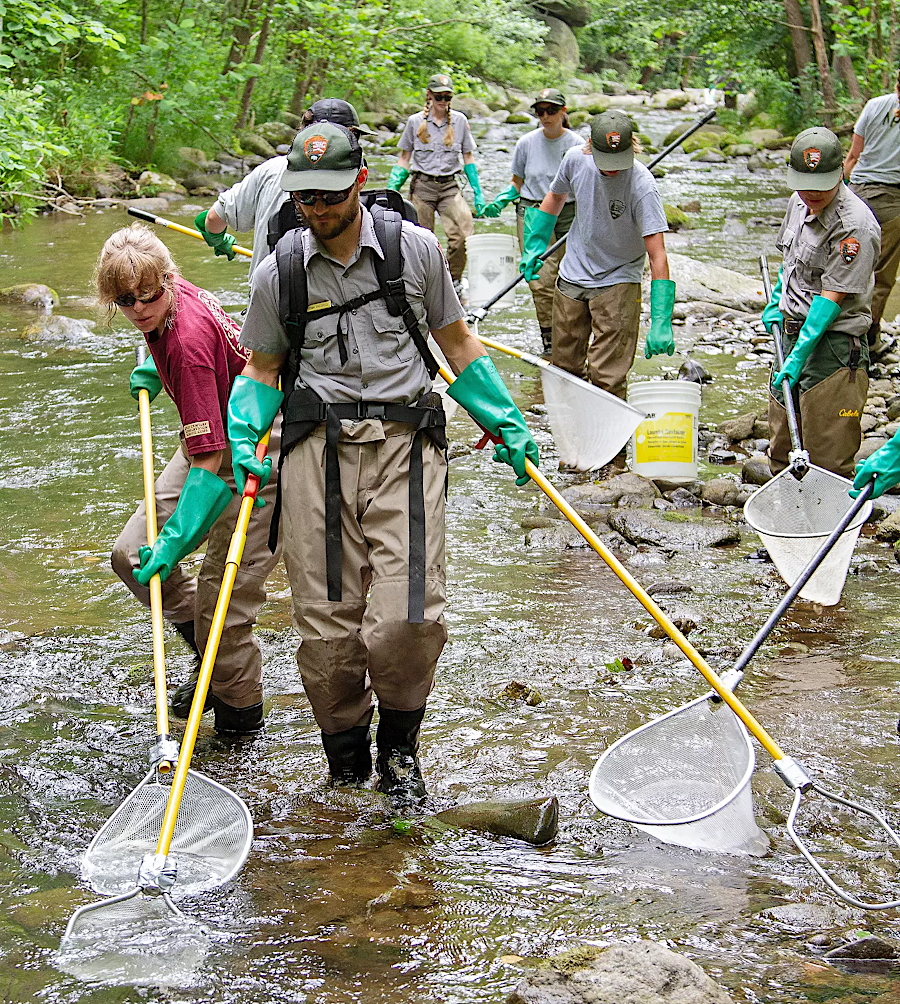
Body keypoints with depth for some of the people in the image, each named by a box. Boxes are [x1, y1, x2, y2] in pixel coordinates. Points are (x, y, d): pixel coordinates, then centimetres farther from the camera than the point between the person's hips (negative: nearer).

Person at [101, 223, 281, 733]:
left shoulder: (189, 341, -32)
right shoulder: (169, 305, -8)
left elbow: (209, 460, -33)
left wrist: (173, 543, -34)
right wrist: (154, 369, 23)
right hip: (211, 438, 10)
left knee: (224, 592, -9)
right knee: (132, 554, 4)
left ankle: (240, 711, 11)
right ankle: (208, 650, 23)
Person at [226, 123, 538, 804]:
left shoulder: (413, 248, 4)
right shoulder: (279, 273, 7)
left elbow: (457, 342, 16)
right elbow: (264, 370, 19)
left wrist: (507, 422, 14)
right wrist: (245, 438, 1)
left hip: (405, 441, -1)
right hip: (318, 446, 2)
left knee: (407, 619, -15)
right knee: (327, 622, 0)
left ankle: (399, 744, 12)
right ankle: (346, 760, 22)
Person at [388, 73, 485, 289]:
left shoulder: (460, 121, 7)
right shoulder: (415, 121, 4)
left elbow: (468, 158, 13)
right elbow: (404, 160, 10)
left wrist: (478, 193, 8)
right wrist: (391, 192, 3)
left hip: (450, 186, 1)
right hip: (422, 186, 0)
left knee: (463, 235, -17)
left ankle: (453, 284, -1)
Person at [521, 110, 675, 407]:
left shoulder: (642, 186, -26)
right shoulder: (576, 158, -12)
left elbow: (657, 255, -29)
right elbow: (555, 196, 13)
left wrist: (660, 323, -36)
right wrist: (534, 246, 13)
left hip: (617, 281, -5)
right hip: (572, 276, 5)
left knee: (607, 379, -12)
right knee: (564, 367, 15)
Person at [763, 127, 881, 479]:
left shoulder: (856, 226, -21)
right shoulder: (799, 202, 6)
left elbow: (831, 298, -22)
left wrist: (799, 356, -23)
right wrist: (776, 302, 20)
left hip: (834, 344, -8)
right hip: (793, 332, 8)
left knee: (828, 457, -7)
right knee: (782, 449, 16)